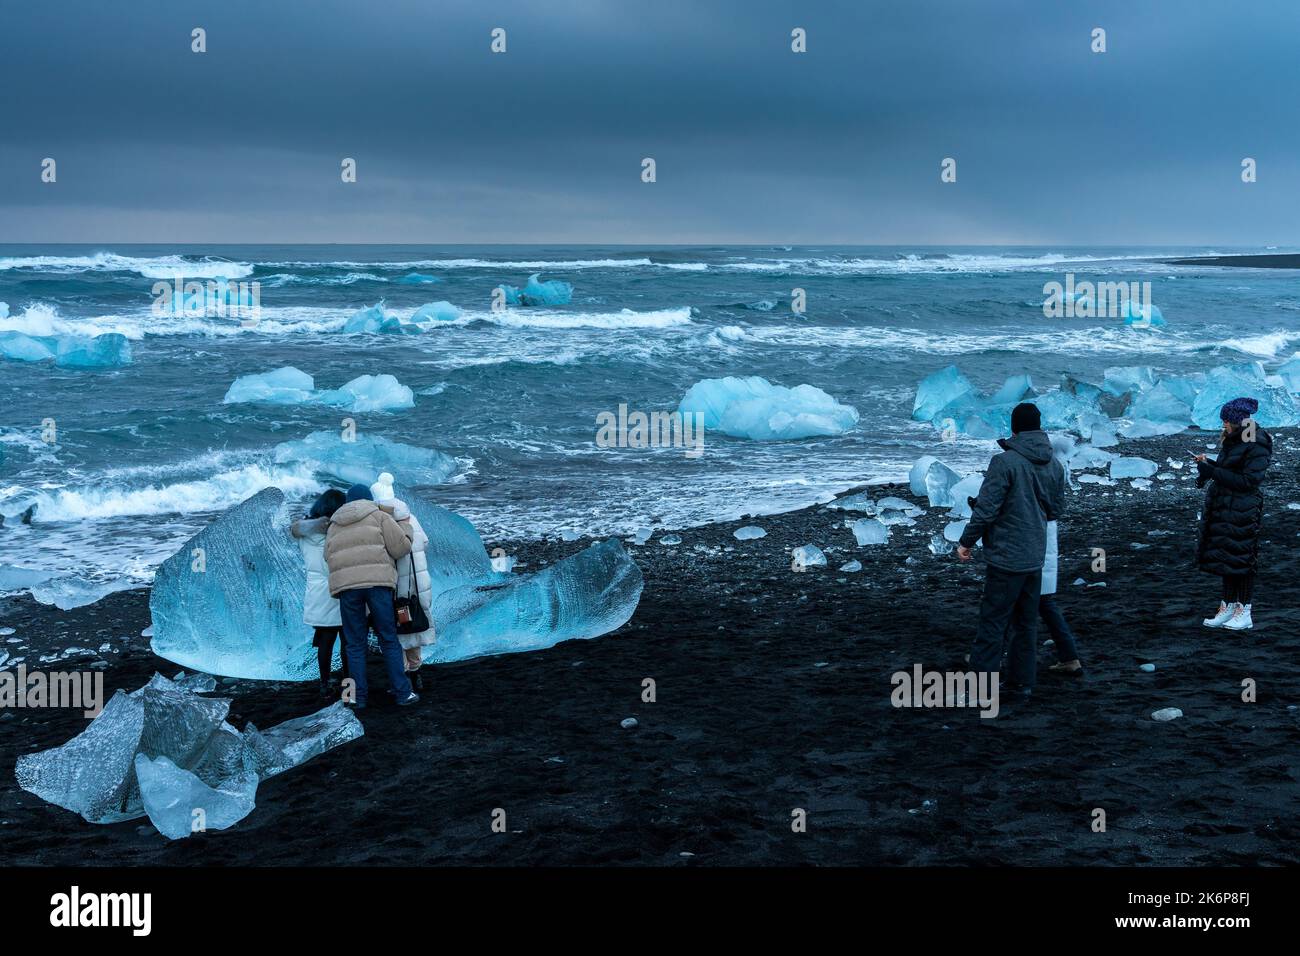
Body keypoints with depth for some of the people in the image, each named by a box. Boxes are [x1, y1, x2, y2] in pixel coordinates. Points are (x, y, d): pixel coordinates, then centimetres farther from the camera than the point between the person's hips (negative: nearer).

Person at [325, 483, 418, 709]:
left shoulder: (334, 526, 23)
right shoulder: (378, 516, 10)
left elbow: (329, 557, 14)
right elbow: (401, 546, 3)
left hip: (345, 585, 3)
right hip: (377, 581, -2)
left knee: (355, 643, 8)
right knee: (389, 639, 4)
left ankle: (359, 697, 6)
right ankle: (403, 693, 4)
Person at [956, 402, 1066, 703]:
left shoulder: (1005, 462, -16)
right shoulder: (1054, 466, 6)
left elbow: (986, 508, -17)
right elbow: (1056, 509, 14)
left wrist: (966, 542, -5)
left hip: (1006, 557, -7)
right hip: (1035, 558, 7)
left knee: (992, 623, -1)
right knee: (1026, 624, 15)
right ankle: (1023, 684, 22)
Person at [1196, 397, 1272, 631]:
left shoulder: (1257, 446, -15)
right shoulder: (1233, 441, 12)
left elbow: (1248, 480, -20)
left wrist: (1212, 471, -19)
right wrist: (1209, 464, 1)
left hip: (1242, 512, -9)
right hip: (1222, 508, 9)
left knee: (1241, 561, -1)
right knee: (1224, 558, 11)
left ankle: (1244, 614, 7)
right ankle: (1227, 608, 19)